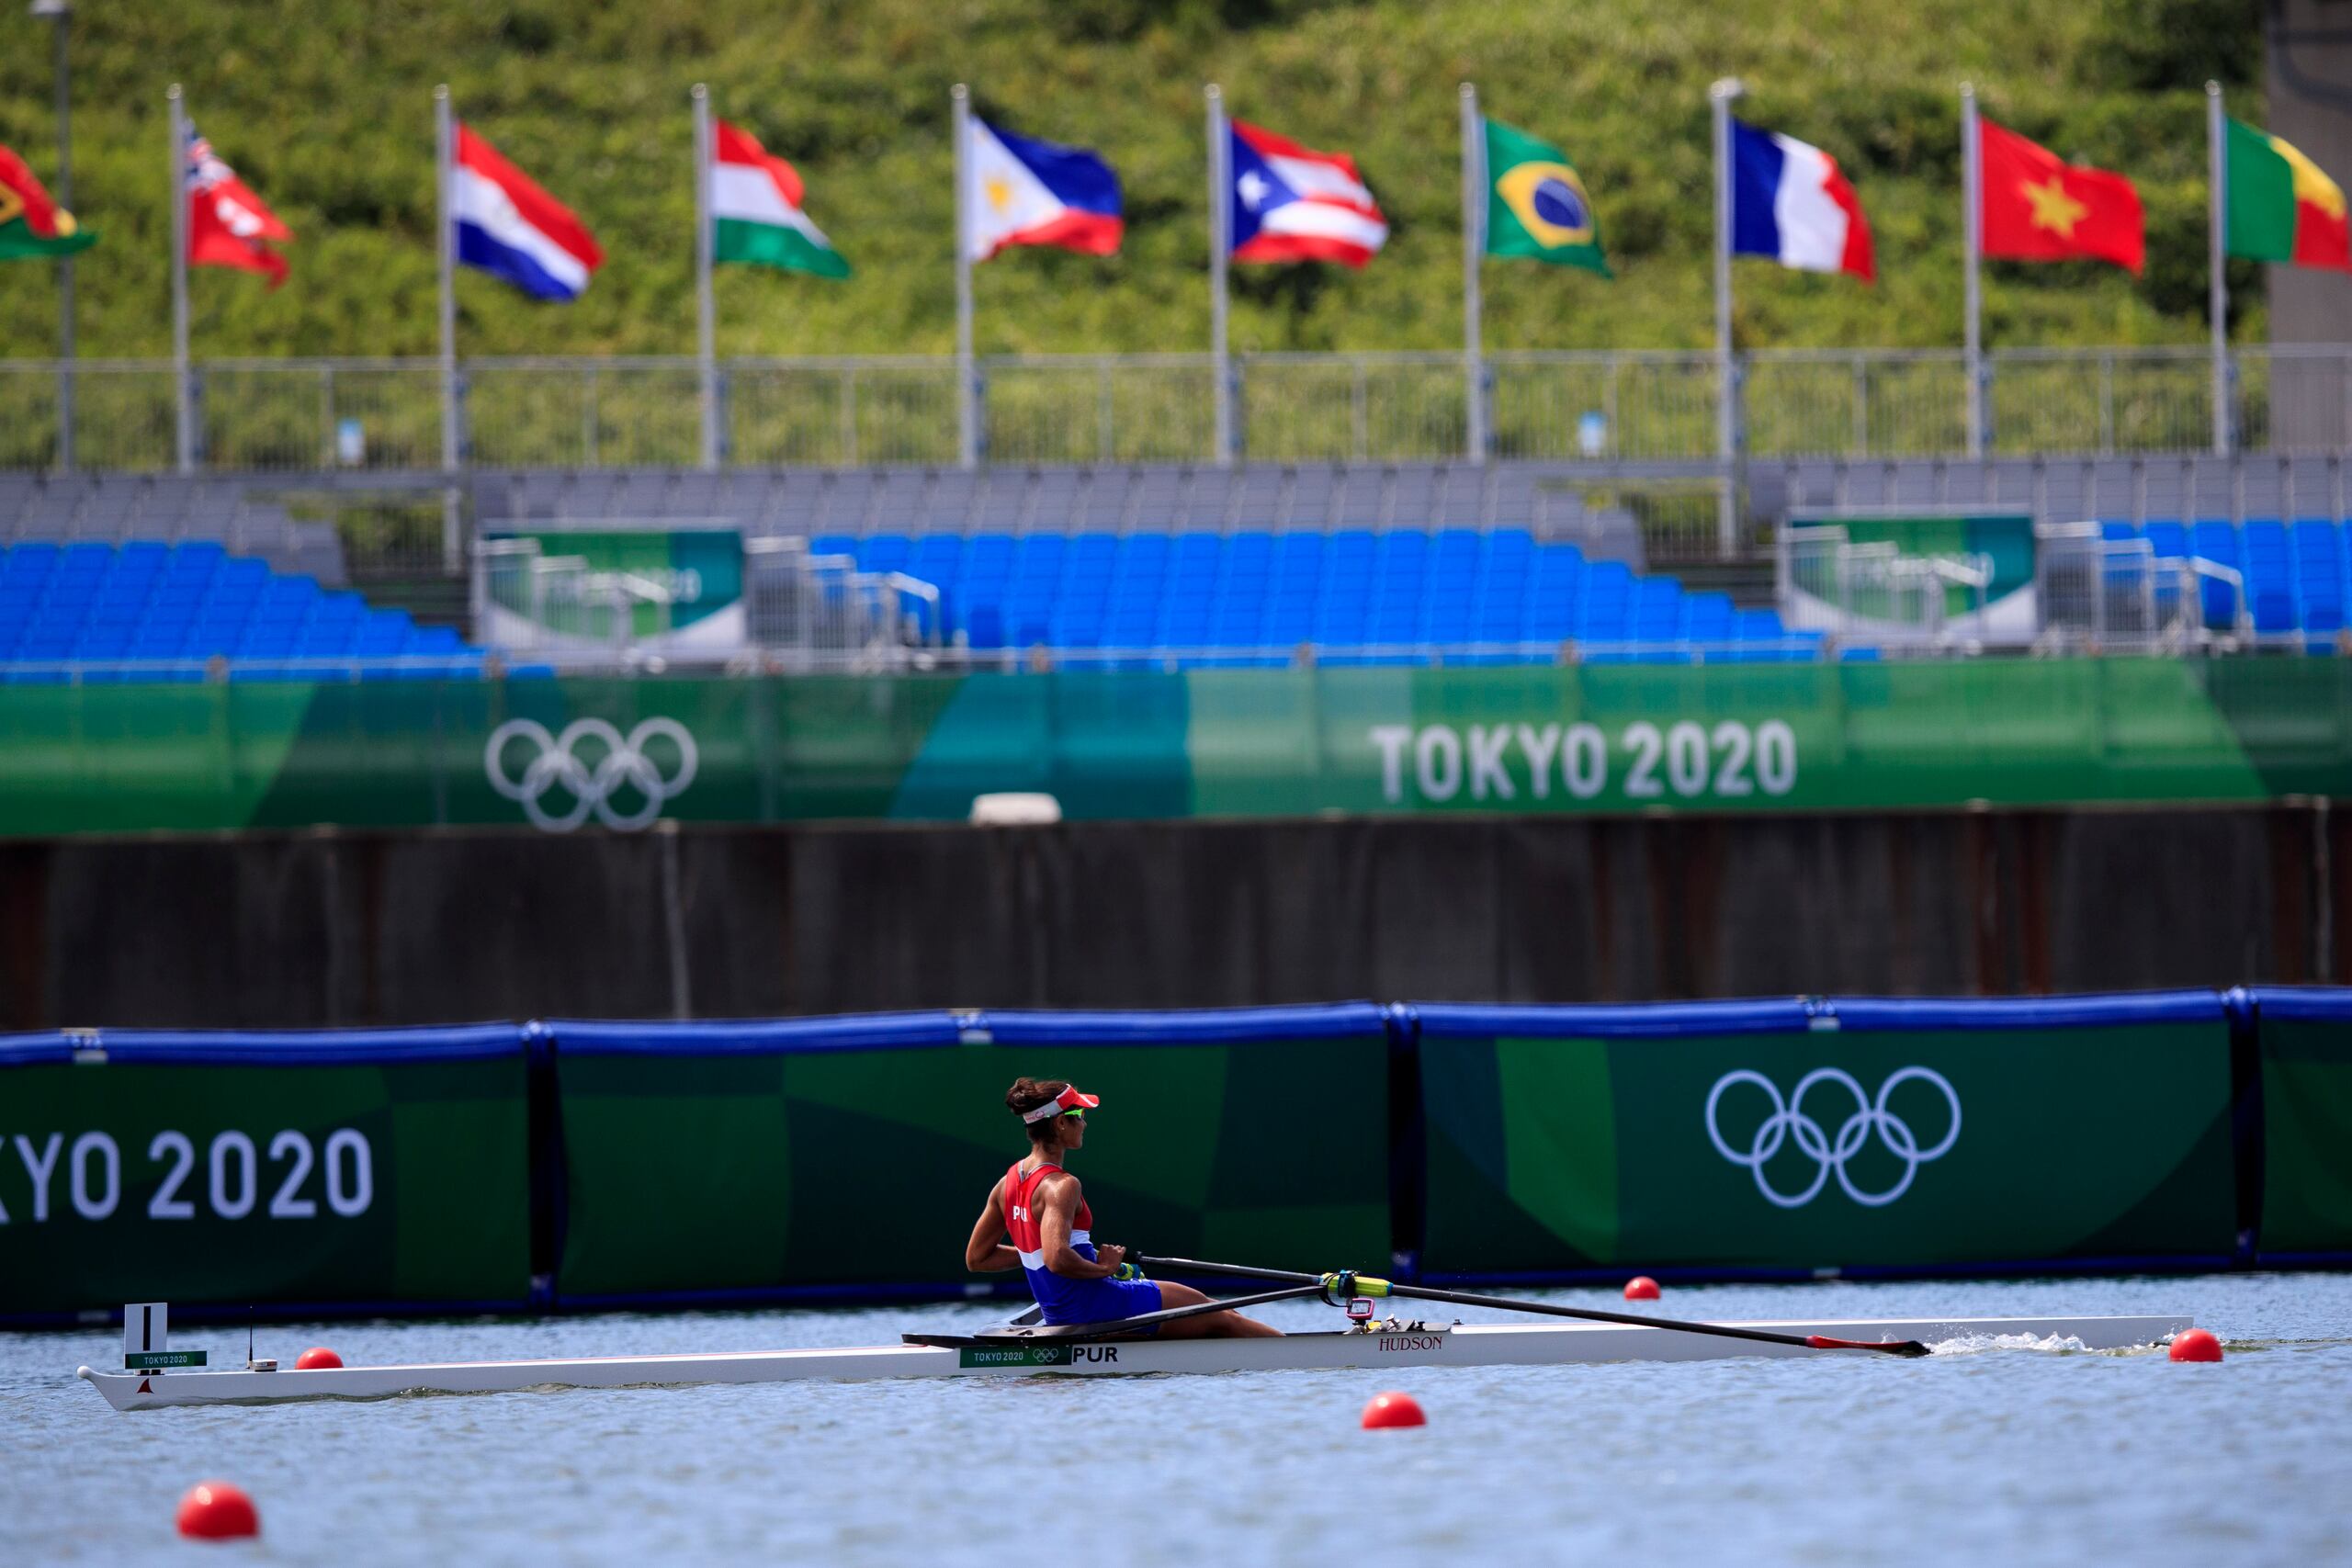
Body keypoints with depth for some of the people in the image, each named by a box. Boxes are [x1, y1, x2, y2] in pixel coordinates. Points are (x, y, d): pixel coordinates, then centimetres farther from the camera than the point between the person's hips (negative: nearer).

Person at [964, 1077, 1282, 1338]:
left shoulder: (1007, 1184, 6)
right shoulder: (1061, 1186, -21)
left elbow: (976, 1259, 12)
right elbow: (1057, 1260, -34)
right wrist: (1103, 1267, -17)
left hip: (1060, 1314, 9)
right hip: (1093, 1304, -9)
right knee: (1220, 1320, 4)